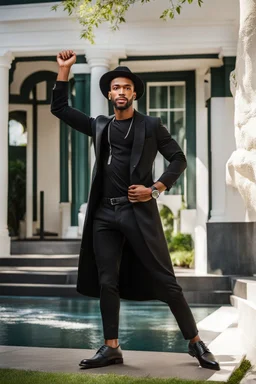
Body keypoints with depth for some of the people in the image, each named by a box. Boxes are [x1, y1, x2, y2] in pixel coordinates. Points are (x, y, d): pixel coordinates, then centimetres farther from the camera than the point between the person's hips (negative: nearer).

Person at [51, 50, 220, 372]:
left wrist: (155, 189, -7)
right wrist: (64, 69, 11)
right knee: (106, 283, 4)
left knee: (164, 280, -4)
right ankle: (111, 348, 11)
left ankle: (195, 343, 4)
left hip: (139, 212, -4)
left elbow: (178, 159, 4)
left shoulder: (151, 126, 4)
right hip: (104, 215, 4)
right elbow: (59, 108, 18)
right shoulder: (99, 126, 15)